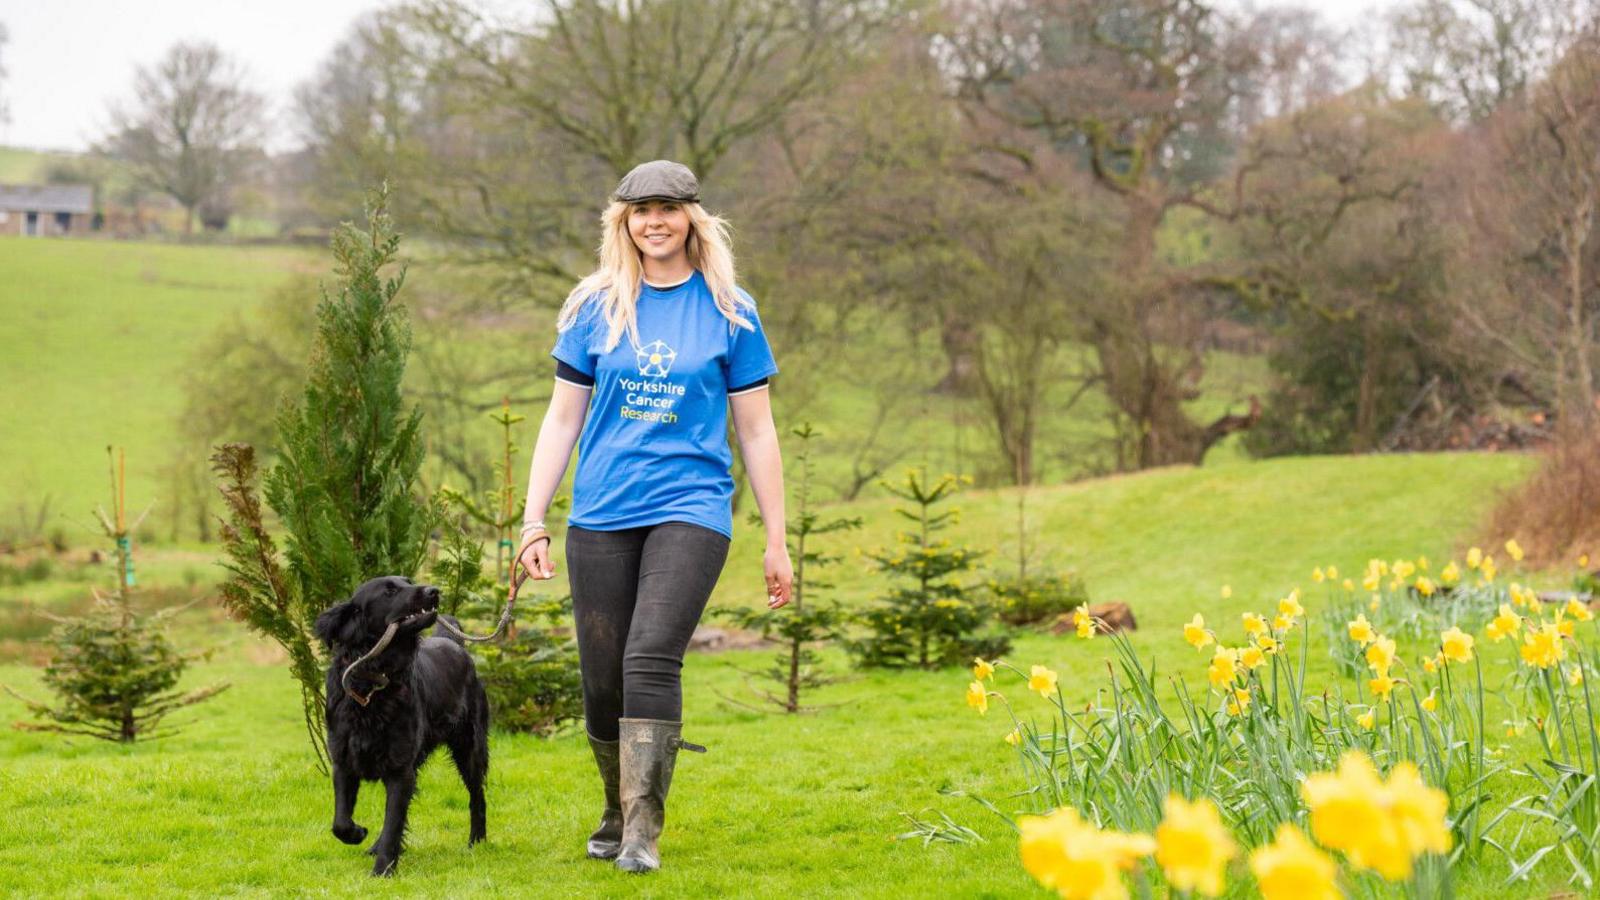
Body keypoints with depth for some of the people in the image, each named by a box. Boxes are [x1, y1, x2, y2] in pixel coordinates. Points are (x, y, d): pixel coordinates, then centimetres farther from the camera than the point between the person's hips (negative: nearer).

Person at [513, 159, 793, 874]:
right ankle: (618, 811, 27)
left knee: (651, 659, -21)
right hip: (601, 516, 3)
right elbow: (563, 418, 11)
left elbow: (755, 431, 7)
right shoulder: (595, 308, 8)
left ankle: (643, 832, -21)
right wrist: (533, 521, 5)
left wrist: (777, 541, 6)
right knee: (602, 679, 4)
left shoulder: (729, 311, 4)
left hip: (690, 510, -3)